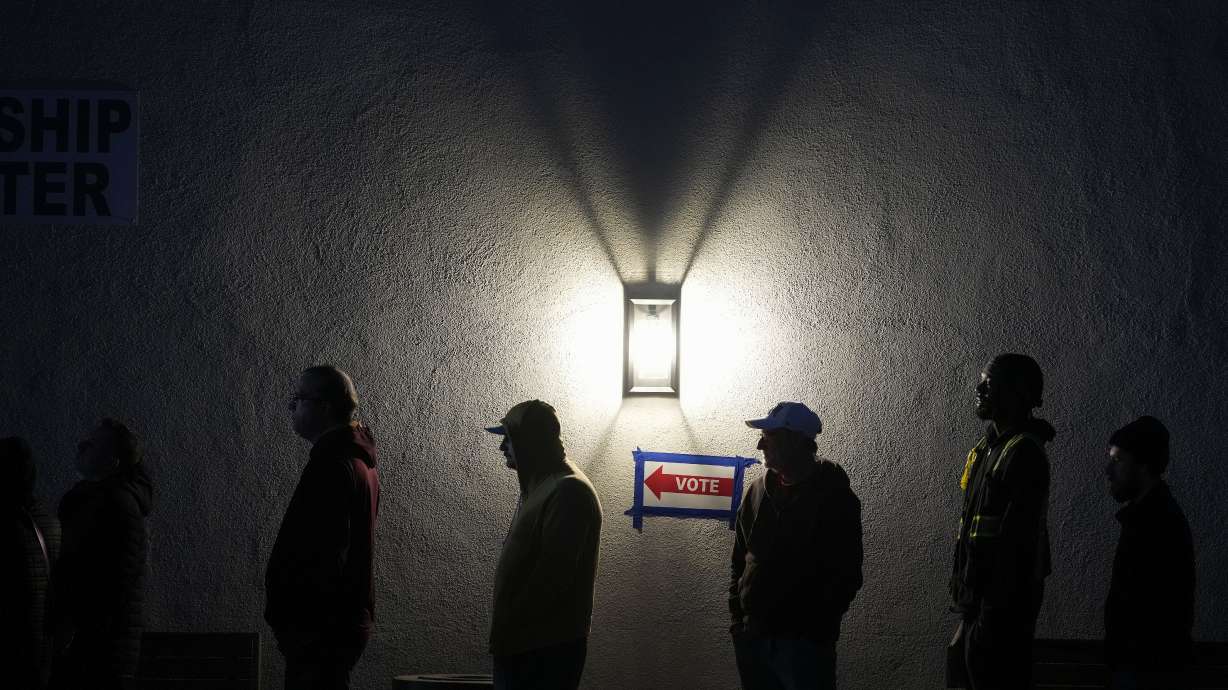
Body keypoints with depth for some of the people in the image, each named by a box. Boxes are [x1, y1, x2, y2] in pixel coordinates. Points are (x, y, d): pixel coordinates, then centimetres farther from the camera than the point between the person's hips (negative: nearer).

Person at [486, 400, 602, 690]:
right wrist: (504, 634, 15)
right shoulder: (541, 484, 17)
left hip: (548, 648, -10)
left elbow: (552, 577, -22)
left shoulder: (568, 491, -16)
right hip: (524, 643, 10)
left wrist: (507, 634, -17)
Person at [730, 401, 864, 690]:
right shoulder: (759, 490, 10)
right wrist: (737, 615, 8)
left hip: (805, 643, -6)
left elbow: (846, 576, -9)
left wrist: (815, 628, -14)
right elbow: (739, 557, 17)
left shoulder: (835, 498, -7)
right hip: (752, 635, 6)